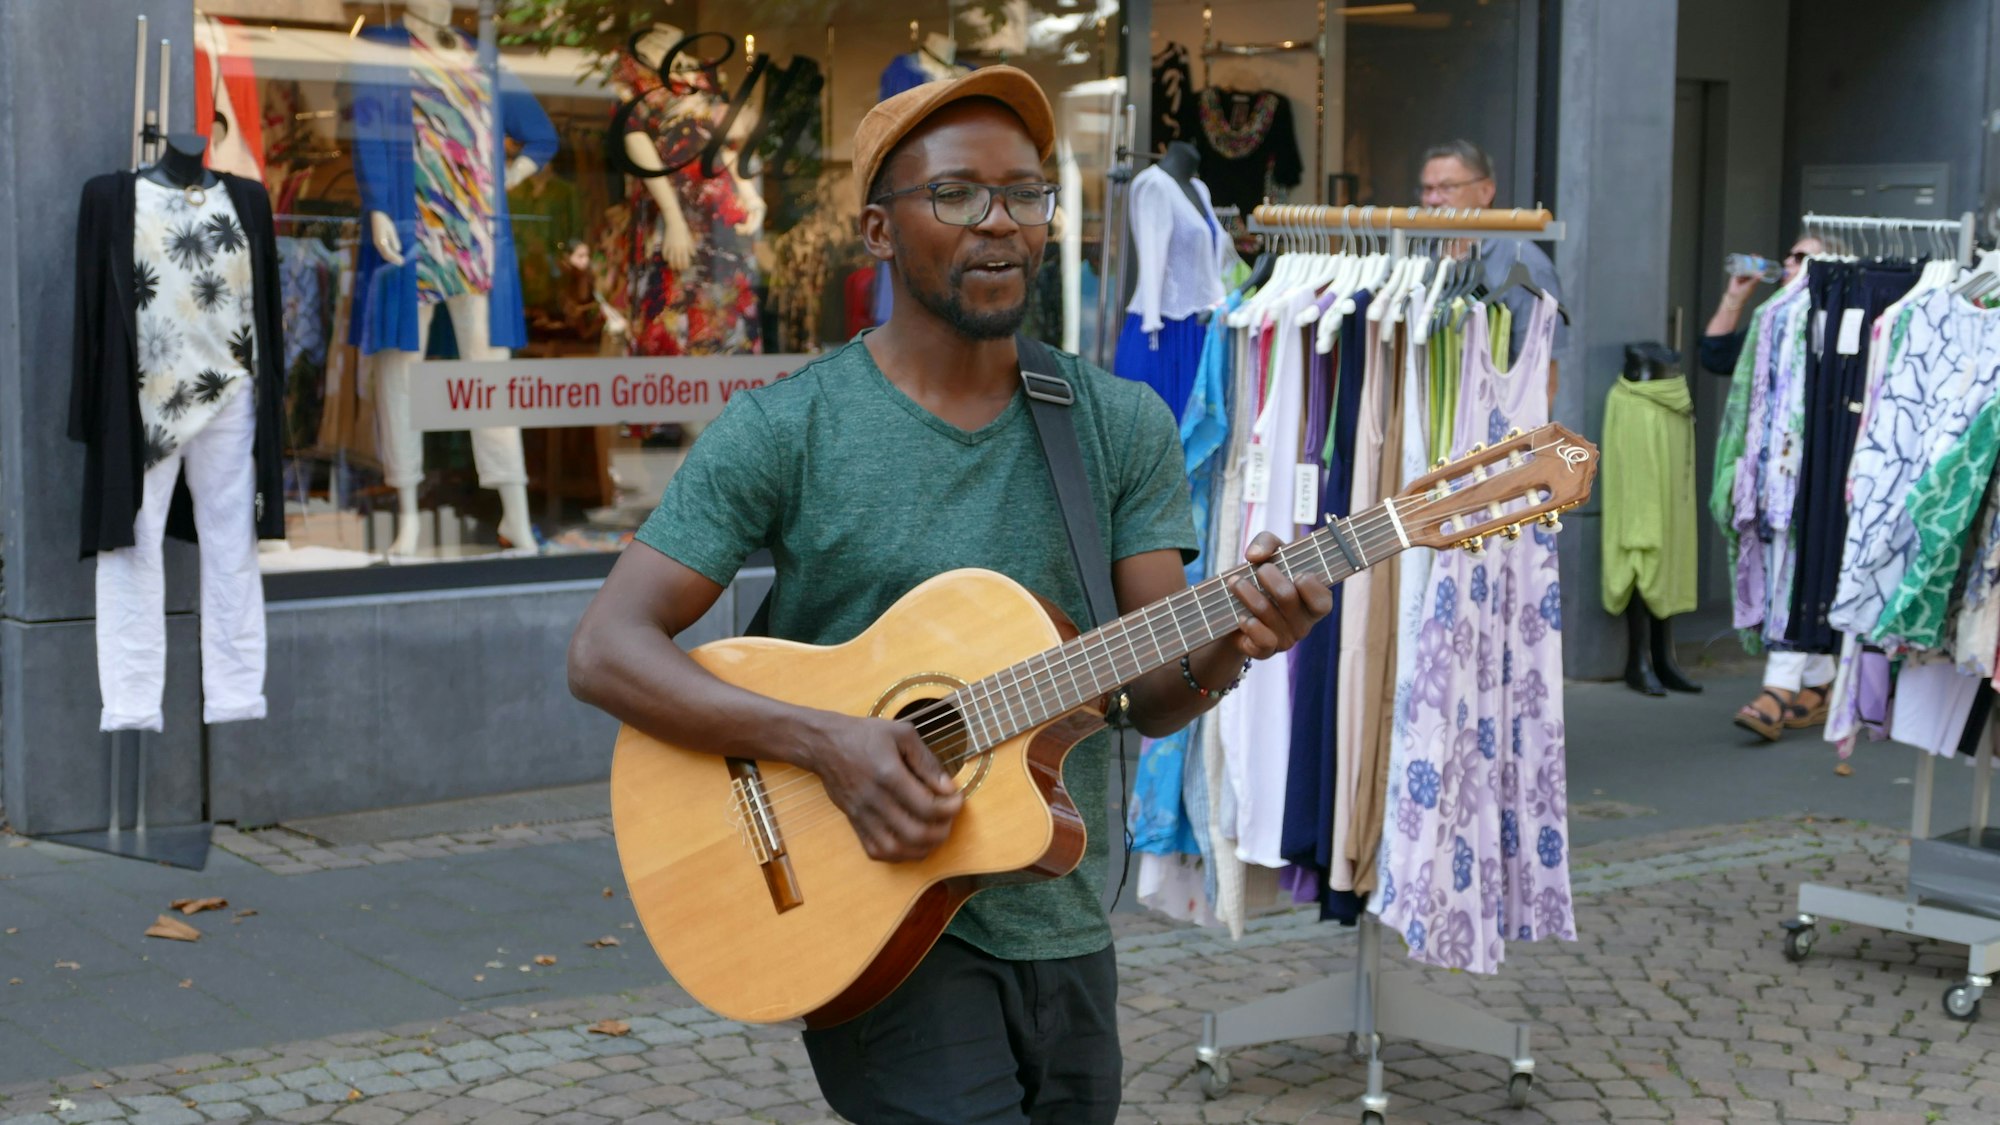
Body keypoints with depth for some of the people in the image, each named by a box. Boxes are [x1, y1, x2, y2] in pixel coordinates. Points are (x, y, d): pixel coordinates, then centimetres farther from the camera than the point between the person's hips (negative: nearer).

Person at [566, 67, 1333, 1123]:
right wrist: (828, 742, -24)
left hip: (1062, 931, 5)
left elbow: (1150, 699, -1)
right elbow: (605, 650, -13)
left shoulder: (1122, 428, 2)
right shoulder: (785, 430, -8)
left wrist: (1228, 643, -24)